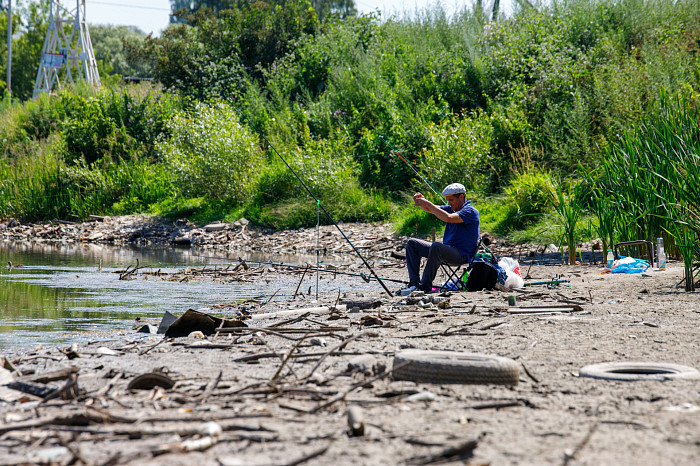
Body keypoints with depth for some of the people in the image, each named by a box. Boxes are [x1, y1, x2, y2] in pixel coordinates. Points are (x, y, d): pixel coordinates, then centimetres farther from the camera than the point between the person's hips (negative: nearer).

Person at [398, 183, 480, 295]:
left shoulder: (470, 211, -13)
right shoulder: (452, 209, 15)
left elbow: (448, 218, -28)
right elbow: (429, 209, 10)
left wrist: (427, 203, -26)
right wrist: (421, 200, -12)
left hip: (462, 255, -9)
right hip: (447, 251, 9)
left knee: (436, 246, -38)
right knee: (412, 243, 2)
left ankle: (425, 286, -33)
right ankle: (414, 283, -13)